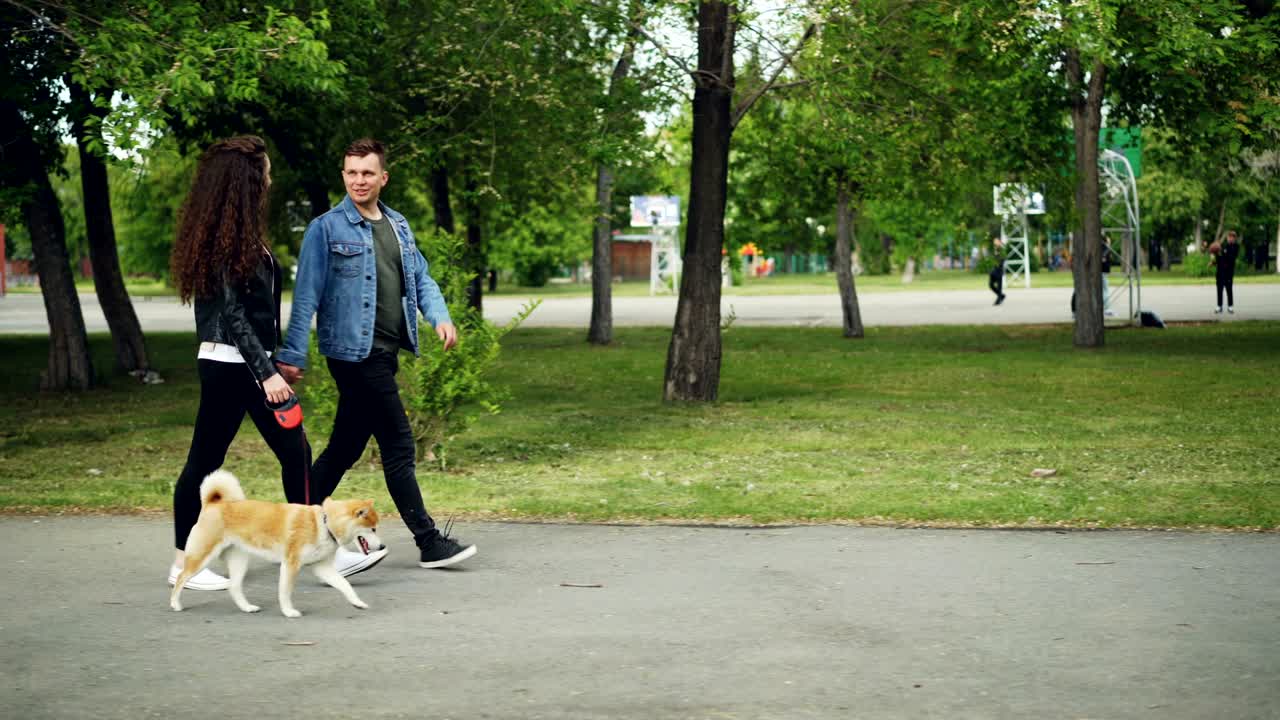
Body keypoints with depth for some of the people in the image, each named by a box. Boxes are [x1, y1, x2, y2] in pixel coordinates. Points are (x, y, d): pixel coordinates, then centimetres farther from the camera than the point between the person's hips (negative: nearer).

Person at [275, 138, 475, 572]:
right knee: (398, 446, -5)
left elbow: (421, 279, 17)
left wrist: (440, 317, -2)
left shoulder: (398, 227, 15)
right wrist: (293, 355, -12)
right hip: (355, 352, -7)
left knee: (346, 447, 13)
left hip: (384, 353, 7)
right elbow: (307, 295, -9)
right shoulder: (326, 229, -6)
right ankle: (429, 543, 1)